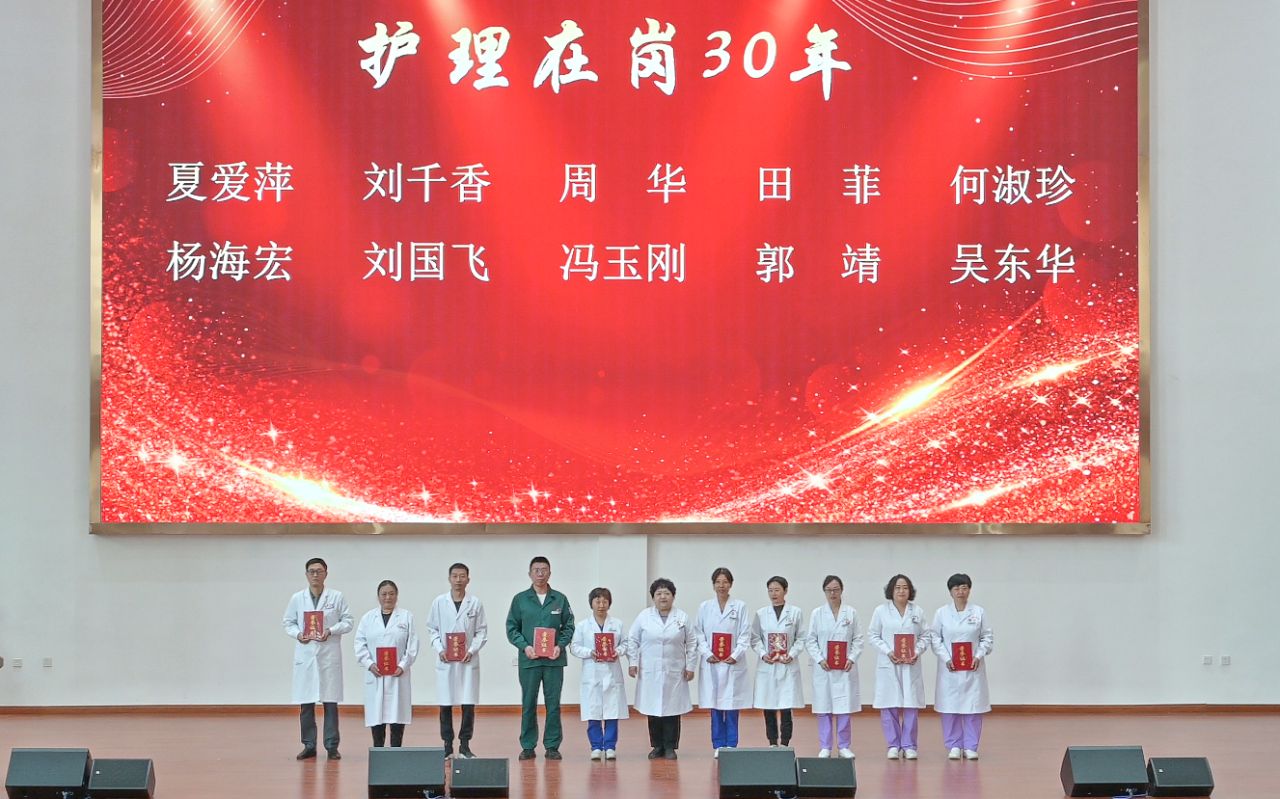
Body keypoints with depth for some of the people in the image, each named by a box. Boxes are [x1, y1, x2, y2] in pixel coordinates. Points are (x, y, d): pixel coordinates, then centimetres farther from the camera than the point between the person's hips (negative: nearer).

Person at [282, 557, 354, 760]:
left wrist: (331, 631, -13)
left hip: (329, 655, -2)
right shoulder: (297, 598, 8)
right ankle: (309, 746, 11)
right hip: (305, 655, 2)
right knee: (305, 703, 3)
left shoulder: (337, 597, 3)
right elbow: (288, 623, 10)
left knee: (330, 703, -1)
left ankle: (332, 746, 5)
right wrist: (297, 634, -10)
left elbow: (348, 621, 2)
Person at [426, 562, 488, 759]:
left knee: (468, 705, -1)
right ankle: (447, 746, 11)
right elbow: (432, 629, 7)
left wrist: (472, 650, -9)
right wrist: (439, 649, -6)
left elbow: (482, 632, 4)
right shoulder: (439, 602, 3)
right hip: (445, 661, 0)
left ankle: (465, 745, 9)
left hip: (468, 661, 0)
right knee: (445, 705, 2)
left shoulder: (475, 603, 2)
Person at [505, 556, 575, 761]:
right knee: (528, 705, 2)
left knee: (553, 704, 2)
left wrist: (560, 646, -9)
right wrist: (524, 646, -11)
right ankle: (528, 746, 8)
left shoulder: (560, 599, 7)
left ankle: (552, 746, 8)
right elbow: (512, 628, 4)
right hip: (529, 660, 0)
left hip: (554, 660, 0)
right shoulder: (520, 600, 6)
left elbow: (568, 627, 8)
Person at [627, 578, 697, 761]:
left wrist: (690, 666, 2)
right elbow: (632, 641, 7)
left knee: (672, 710, 0)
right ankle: (657, 746, 12)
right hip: (649, 673, 0)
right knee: (653, 711, 2)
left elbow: (691, 644, 7)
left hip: (674, 673, 0)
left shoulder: (682, 618, 5)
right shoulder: (644, 617, 4)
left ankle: (670, 747, 8)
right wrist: (632, 662, -1)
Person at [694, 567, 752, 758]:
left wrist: (736, 655, -12)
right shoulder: (704, 607, 7)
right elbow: (699, 634, 4)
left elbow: (745, 635, -1)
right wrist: (707, 654, -9)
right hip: (711, 663, 2)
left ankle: (731, 745, 6)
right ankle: (718, 746, 11)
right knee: (715, 708, 4)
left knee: (731, 708, -1)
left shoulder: (740, 606, 2)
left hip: (733, 663, -2)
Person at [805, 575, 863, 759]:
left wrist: (851, 659, -10)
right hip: (823, 668, 0)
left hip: (845, 668, 0)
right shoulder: (817, 613, 5)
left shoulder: (851, 613, 4)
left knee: (845, 708, 1)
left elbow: (858, 640, 3)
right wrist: (820, 660, -9)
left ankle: (844, 746, 10)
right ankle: (825, 747, 8)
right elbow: (811, 640, 3)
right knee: (824, 709, 2)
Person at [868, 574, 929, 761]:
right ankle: (893, 745, 9)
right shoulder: (881, 611, 3)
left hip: (911, 665, 1)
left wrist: (917, 651, -10)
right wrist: (888, 651, -11)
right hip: (888, 665, -1)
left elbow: (925, 636, 8)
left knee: (911, 706, -1)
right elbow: (873, 635, 1)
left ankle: (909, 746, 7)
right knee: (889, 707, -1)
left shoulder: (917, 612, 8)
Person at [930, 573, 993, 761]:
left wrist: (979, 656, -9)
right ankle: (954, 746, 11)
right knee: (950, 706, 1)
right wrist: (946, 658, -11)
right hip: (949, 667, 0)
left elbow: (987, 637, 5)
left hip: (973, 667, 0)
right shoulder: (942, 613, 2)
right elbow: (935, 638, 0)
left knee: (973, 706, 0)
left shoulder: (979, 612, 4)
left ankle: (970, 747, 9)